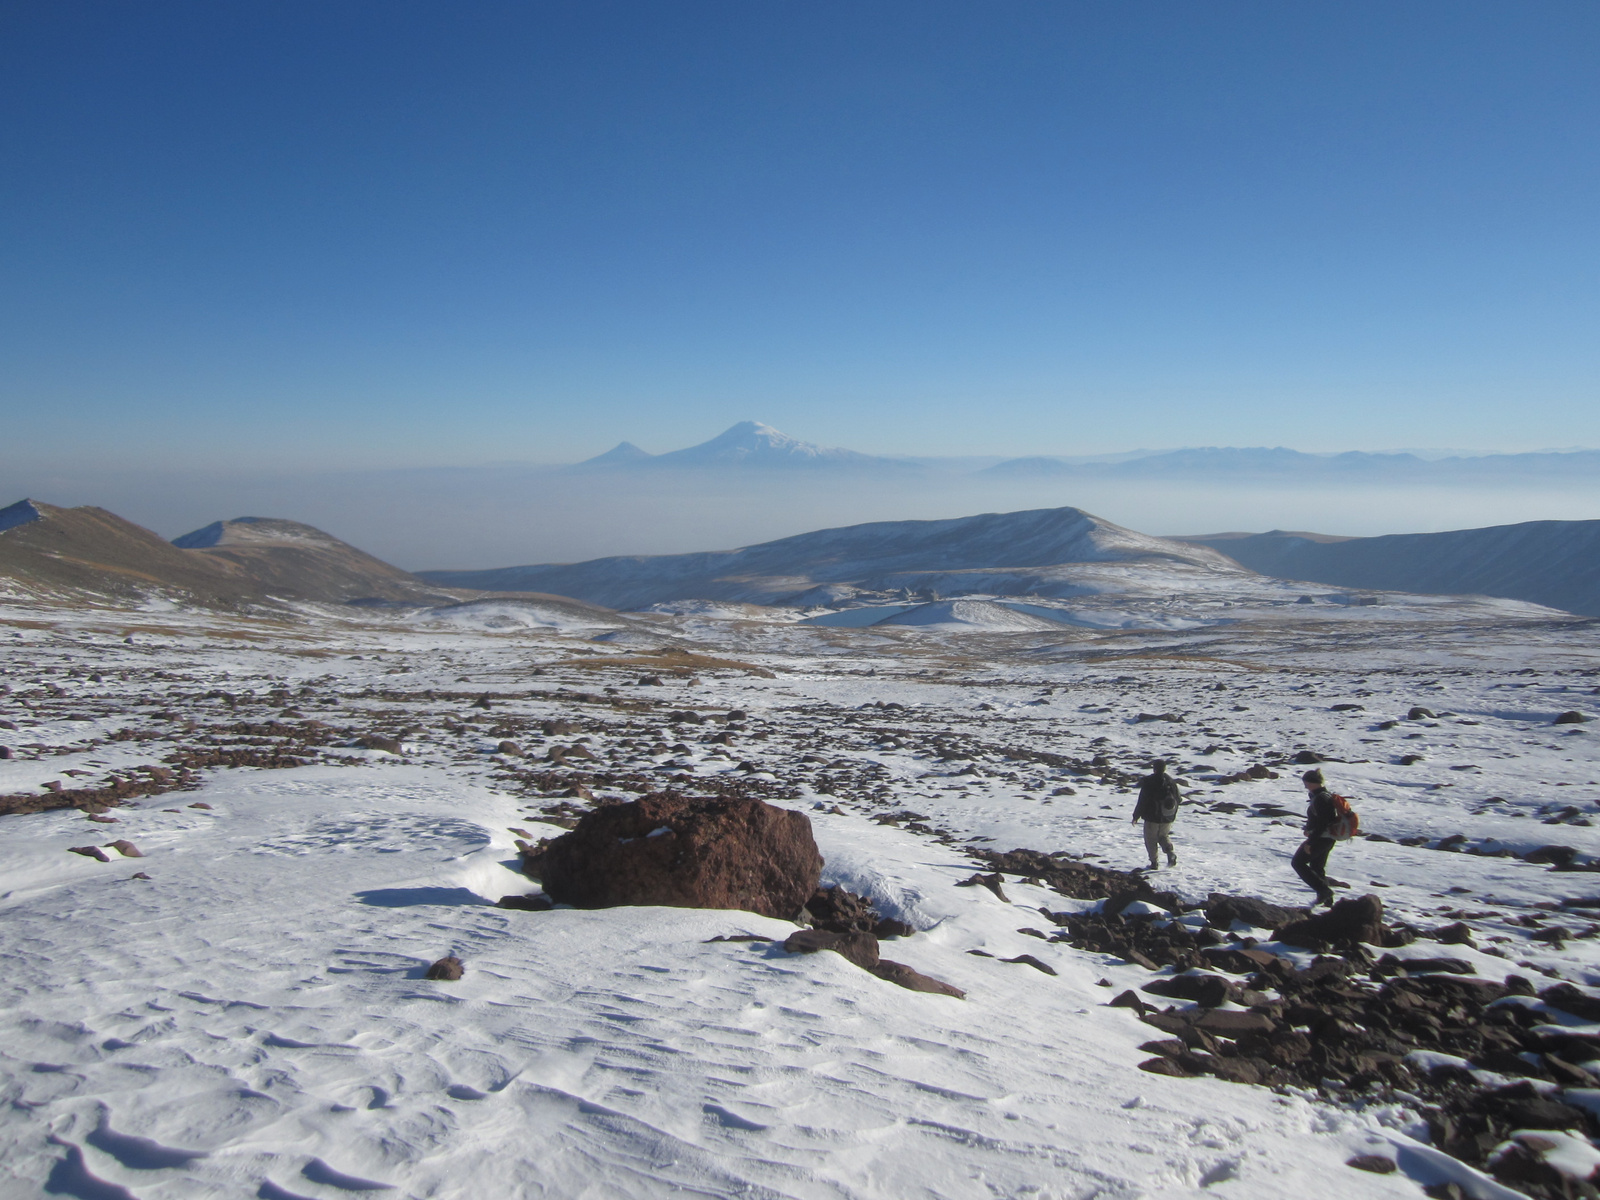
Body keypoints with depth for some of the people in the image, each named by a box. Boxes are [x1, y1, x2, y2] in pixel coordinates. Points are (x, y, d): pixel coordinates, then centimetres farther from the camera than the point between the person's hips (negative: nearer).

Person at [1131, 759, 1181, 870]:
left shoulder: (1148, 782, -13)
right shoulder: (1171, 781, -1)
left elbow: (1142, 801, -12)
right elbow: (1179, 799, 7)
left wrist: (1136, 816, -3)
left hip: (1152, 818, -4)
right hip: (1168, 819, 4)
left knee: (1151, 840, 12)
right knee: (1163, 836, 22)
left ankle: (1154, 862, 7)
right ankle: (1170, 852, -3)